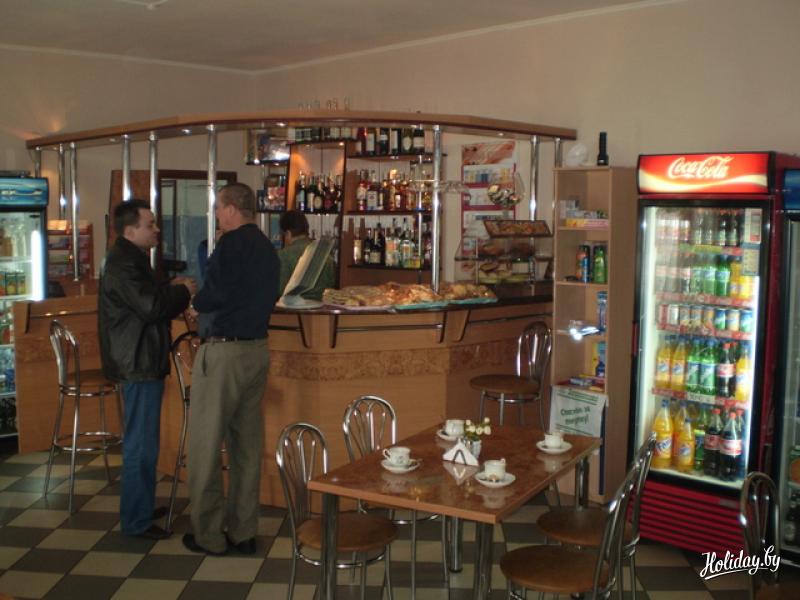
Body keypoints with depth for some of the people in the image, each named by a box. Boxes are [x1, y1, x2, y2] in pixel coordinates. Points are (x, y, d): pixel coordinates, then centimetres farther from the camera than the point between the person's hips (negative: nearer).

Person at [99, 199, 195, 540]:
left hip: (143, 361, 11)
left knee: (142, 441, 19)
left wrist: (173, 291, 6)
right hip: (138, 365, -11)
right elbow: (151, 308, -26)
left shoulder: (132, 259, 16)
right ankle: (136, 521, 5)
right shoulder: (123, 264, -18)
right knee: (141, 445, -4)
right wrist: (182, 291, -11)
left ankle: (141, 506, 32)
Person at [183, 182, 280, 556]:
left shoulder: (232, 243, -13)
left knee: (206, 445, 2)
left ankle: (208, 534, 10)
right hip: (257, 348, 8)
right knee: (247, 442, 12)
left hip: (223, 351, -8)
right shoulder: (267, 248, 13)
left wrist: (195, 302, -1)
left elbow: (215, 295, -22)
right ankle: (243, 531, 19)